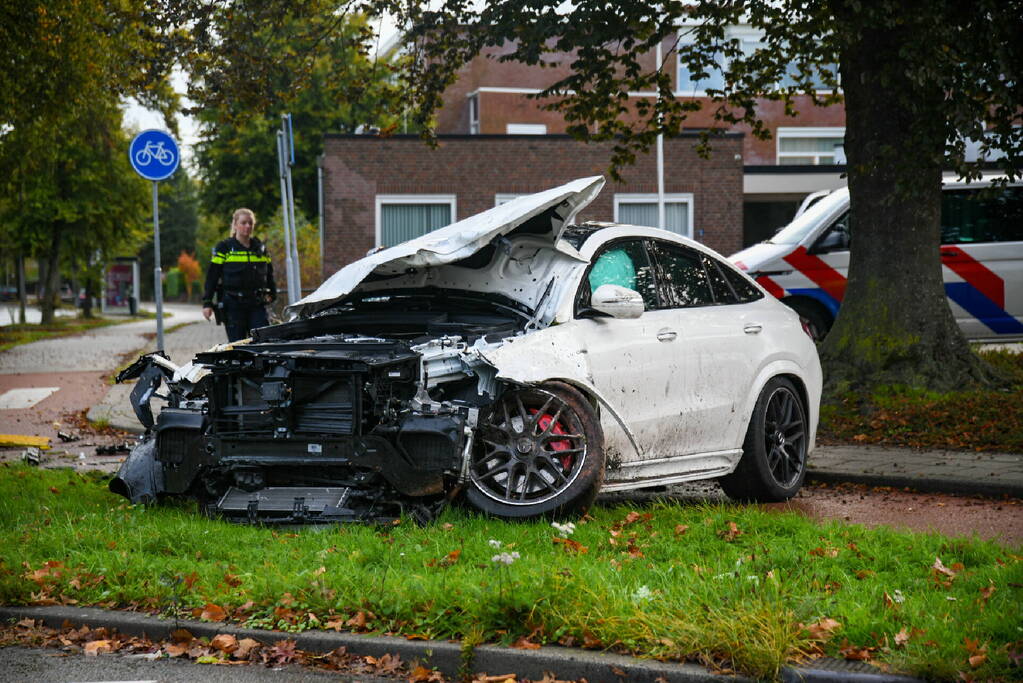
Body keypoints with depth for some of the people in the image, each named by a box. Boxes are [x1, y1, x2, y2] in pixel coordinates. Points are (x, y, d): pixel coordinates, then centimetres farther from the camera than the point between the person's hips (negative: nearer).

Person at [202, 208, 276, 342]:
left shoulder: (260, 248, 13)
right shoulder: (224, 248, 2)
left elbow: (269, 273, 24)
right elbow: (212, 276, 0)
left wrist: (272, 293, 13)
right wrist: (207, 302, -6)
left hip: (257, 305, 3)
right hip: (233, 304, -3)